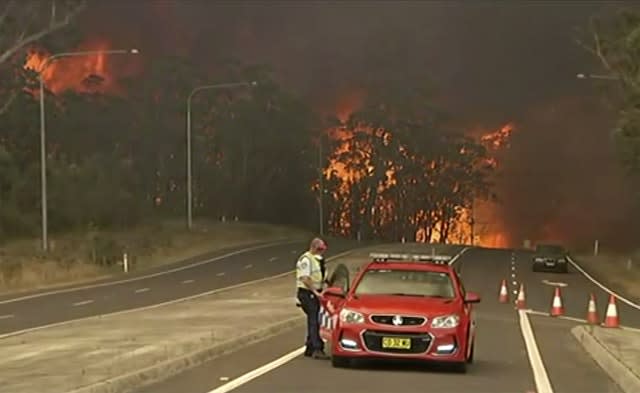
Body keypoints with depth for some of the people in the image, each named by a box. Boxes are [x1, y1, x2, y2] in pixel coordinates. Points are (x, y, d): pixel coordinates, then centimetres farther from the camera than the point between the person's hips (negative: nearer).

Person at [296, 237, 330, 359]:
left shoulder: (316, 259, 17)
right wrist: (315, 292, -25)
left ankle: (310, 349, 20)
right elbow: (305, 278, -22)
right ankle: (317, 349, -16)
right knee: (314, 321, -13)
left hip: (314, 293, 10)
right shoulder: (306, 259, -14)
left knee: (313, 321, 13)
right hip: (307, 293, -10)